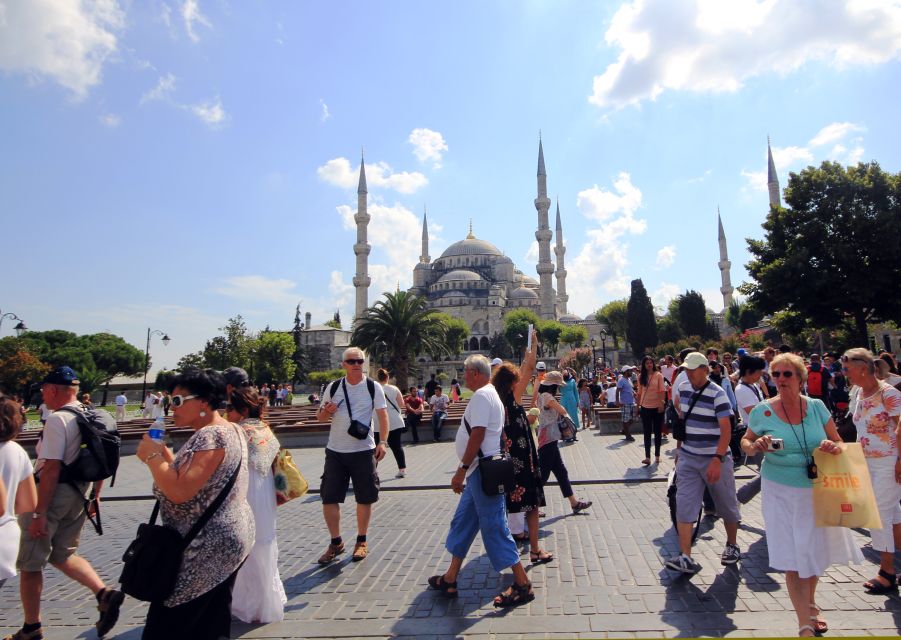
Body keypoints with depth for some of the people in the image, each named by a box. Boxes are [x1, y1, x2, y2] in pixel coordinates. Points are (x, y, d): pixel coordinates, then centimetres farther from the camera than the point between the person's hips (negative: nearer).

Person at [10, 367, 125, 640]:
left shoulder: (57, 419, -18)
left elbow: (52, 468, -23)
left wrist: (39, 513, -19)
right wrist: (95, 496, 22)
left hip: (52, 494, -8)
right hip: (78, 496, 8)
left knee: (29, 563, 11)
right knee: (63, 555, 21)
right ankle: (104, 594, 5)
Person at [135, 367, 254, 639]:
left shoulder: (209, 436, -21)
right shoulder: (230, 430, 10)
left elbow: (180, 491, -29)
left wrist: (152, 456, -15)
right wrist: (166, 454, 3)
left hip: (205, 551, -10)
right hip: (226, 541, 10)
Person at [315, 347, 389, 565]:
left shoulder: (374, 387, -3)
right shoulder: (333, 388, 3)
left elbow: (382, 415, -4)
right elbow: (320, 417, 10)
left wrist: (383, 442, -15)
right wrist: (326, 411, -13)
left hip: (364, 450, -2)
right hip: (335, 451, 2)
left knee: (365, 498, 7)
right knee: (329, 498, 4)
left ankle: (362, 541, 26)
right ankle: (336, 542, 23)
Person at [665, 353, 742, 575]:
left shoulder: (717, 394, -15)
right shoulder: (682, 389, 3)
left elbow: (726, 430, -20)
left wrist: (717, 460, -26)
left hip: (715, 459, -4)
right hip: (688, 457, 5)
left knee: (727, 506, 14)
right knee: (684, 505, -6)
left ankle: (732, 546, 38)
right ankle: (685, 558, -8)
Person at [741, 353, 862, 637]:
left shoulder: (816, 406, -3)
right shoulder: (762, 411, -9)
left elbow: (839, 442, 6)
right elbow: (745, 441, 3)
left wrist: (833, 447, -17)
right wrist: (755, 447, -19)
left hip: (817, 489, 3)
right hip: (781, 492, -3)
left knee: (816, 552, 19)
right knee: (793, 559, -1)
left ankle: (811, 605, 45)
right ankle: (805, 624, 13)